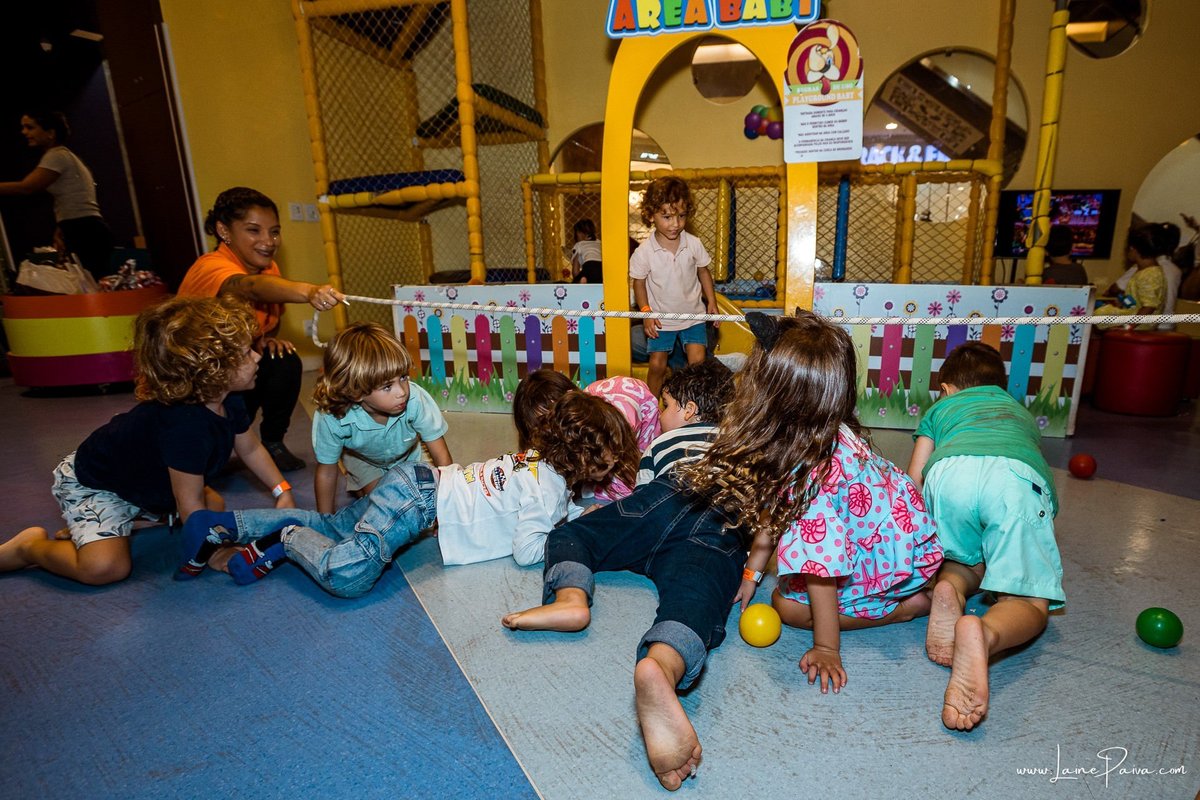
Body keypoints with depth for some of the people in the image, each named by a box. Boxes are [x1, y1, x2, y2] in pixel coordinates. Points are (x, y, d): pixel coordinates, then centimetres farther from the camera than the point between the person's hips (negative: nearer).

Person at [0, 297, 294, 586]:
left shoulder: (228, 401, -14)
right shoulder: (185, 425, -42)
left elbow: (251, 449, 5)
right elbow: (190, 507, -32)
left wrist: (282, 490, 1)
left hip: (145, 480, 9)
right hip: (91, 484, -9)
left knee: (215, 506, 6)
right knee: (104, 567, -25)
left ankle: (124, 517, 16)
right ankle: (31, 547, 4)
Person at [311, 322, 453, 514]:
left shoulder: (416, 400, -43)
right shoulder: (331, 419, -40)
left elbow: (441, 455, -31)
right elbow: (326, 472, -22)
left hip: (407, 457, 1)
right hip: (363, 460, -1)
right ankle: (359, 487, 18)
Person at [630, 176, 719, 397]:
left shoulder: (694, 244, -11)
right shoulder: (644, 252, -17)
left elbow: (703, 271, 5)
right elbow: (639, 282, -5)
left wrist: (711, 301, 0)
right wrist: (646, 312, -13)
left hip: (692, 314, 1)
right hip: (661, 319, -1)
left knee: (698, 362, -8)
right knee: (657, 365, 6)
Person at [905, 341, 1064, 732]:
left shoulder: (940, 407, 37)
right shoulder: (1021, 412, 45)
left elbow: (912, 483, 30)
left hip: (951, 470, 0)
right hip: (1019, 478, 0)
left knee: (969, 563, 26)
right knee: (1029, 603, 4)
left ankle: (950, 589, -10)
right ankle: (984, 634, -31)